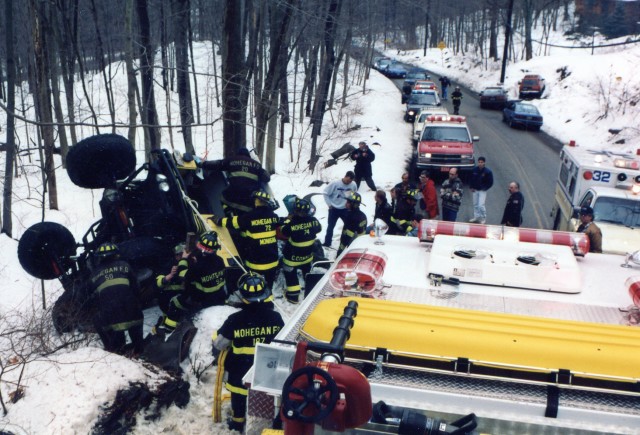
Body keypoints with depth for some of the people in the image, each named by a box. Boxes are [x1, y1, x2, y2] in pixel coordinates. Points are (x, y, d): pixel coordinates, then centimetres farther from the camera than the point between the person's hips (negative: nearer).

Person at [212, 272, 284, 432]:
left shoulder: (235, 319, -22)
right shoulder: (275, 317, -17)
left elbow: (219, 344, -11)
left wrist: (216, 354, 12)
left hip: (241, 370, -1)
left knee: (239, 394, 25)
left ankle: (238, 421, 42)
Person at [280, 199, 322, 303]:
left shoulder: (292, 224, -30)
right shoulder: (313, 221, -16)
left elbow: (283, 232, -10)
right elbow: (319, 229, 5)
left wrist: (288, 220, 1)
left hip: (292, 256, -5)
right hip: (307, 254, 5)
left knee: (290, 274, 14)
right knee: (307, 271, 28)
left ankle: (293, 295, 19)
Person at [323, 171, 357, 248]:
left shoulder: (353, 185, -12)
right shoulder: (335, 183, -20)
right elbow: (326, 193, -10)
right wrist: (329, 204, -9)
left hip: (345, 209, 2)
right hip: (334, 209, -2)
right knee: (330, 226, 7)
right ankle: (327, 243, 20)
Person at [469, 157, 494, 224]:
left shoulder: (488, 171, -13)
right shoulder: (474, 170, -4)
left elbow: (490, 182, -5)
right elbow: (470, 179, 10)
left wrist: (484, 188, -10)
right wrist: (471, 187, 3)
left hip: (482, 191, -4)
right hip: (475, 190, 4)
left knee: (481, 205, -11)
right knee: (475, 205, 12)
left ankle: (483, 218, 8)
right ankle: (476, 217, 26)